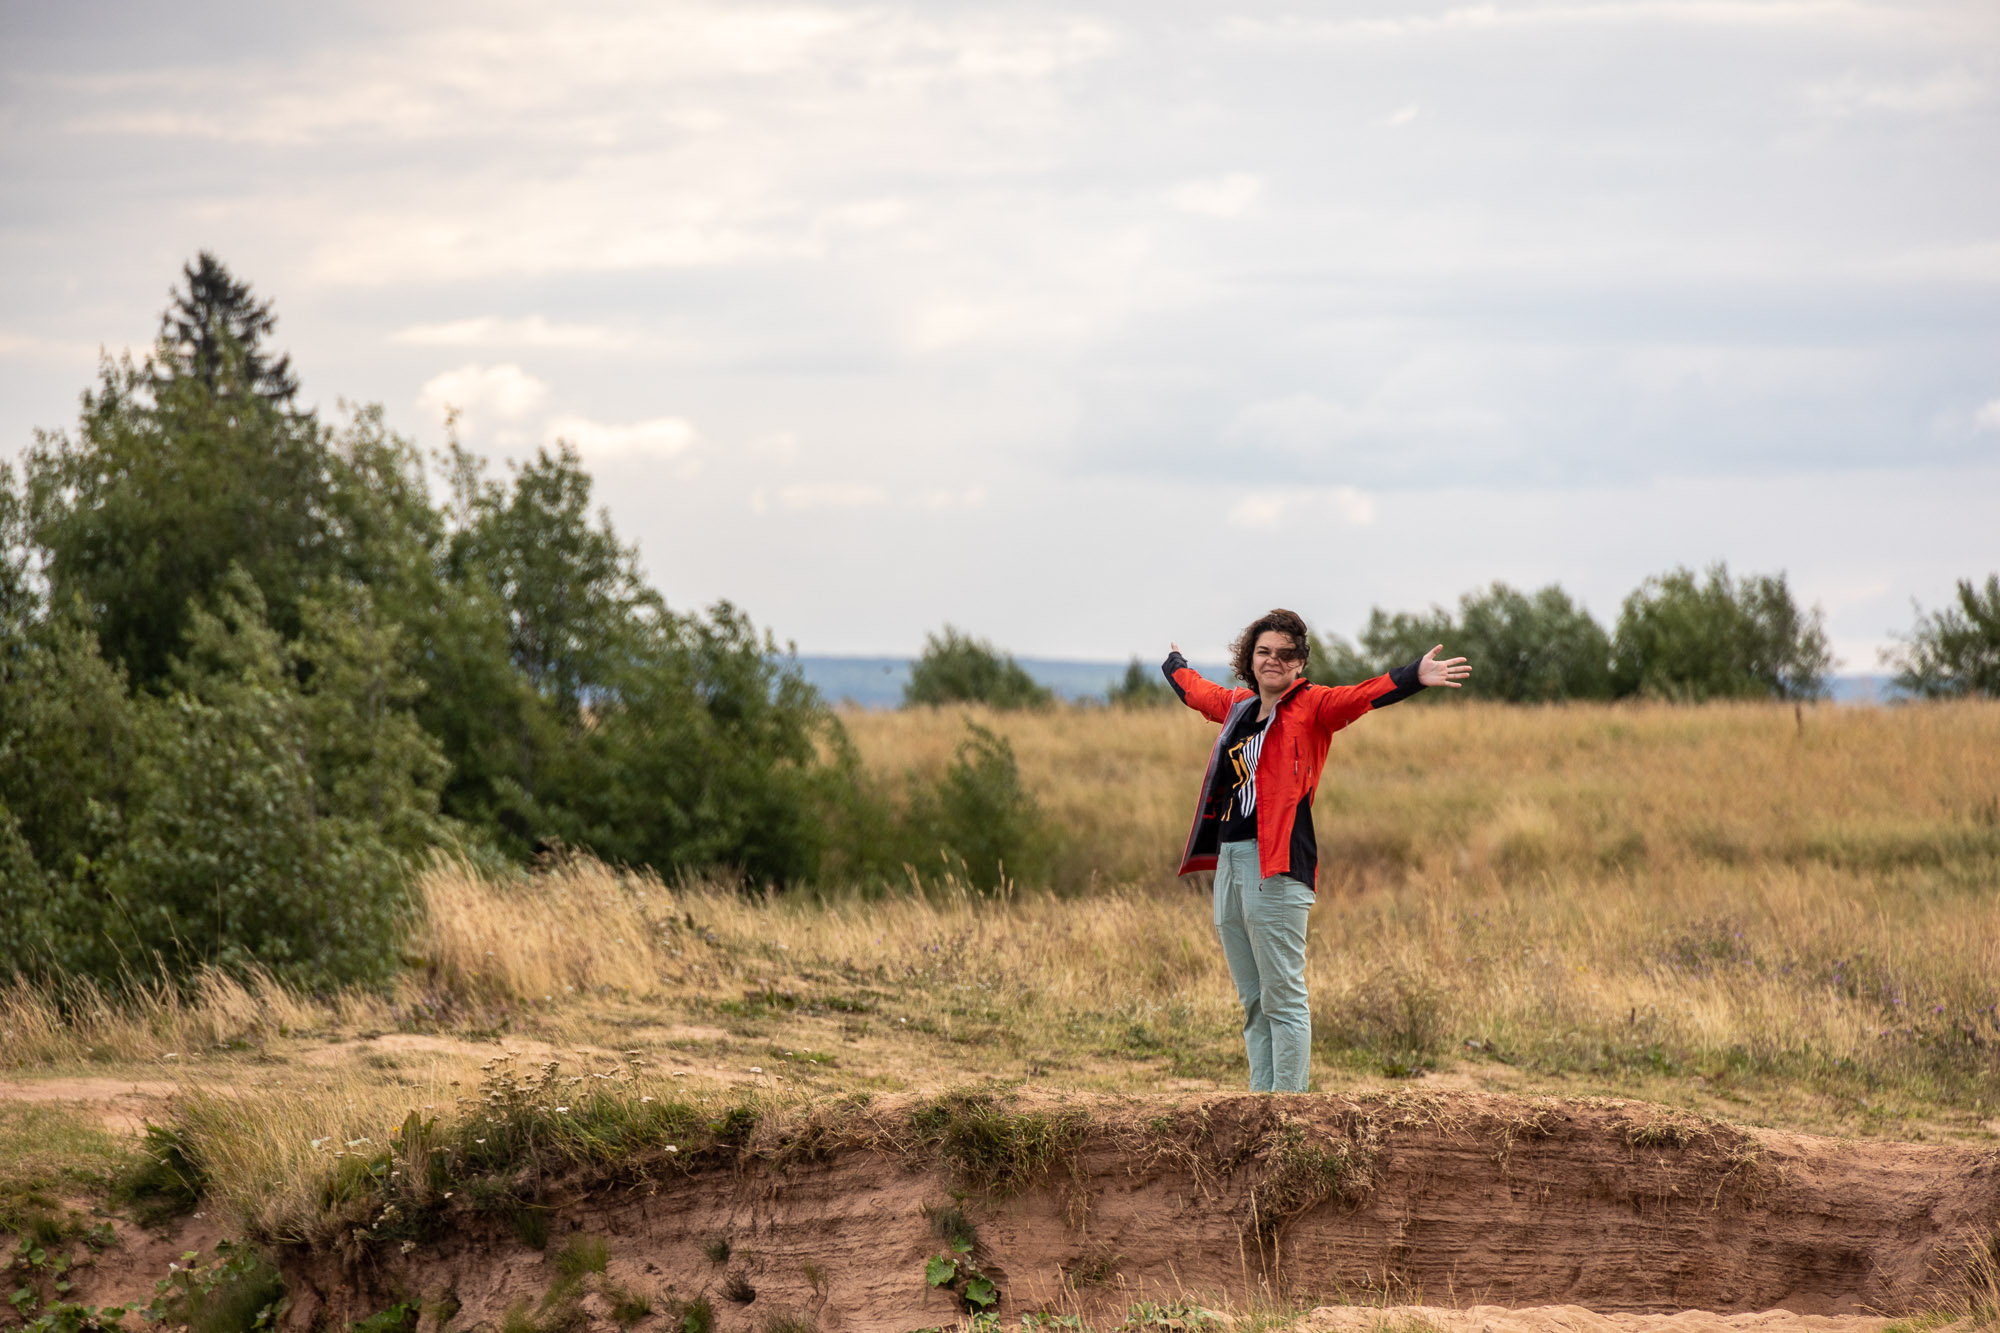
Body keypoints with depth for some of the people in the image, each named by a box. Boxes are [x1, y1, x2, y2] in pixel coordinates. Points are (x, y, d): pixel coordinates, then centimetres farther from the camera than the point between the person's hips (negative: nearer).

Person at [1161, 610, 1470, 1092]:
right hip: (1229, 864, 7)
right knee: (1254, 1003, 12)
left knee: (1283, 1000, -8)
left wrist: (1415, 678, -36)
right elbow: (1198, 692, 40)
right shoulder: (1238, 706, 18)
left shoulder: (1310, 707, -2)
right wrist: (1174, 666, 59)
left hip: (1277, 869, -7)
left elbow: (1360, 696, -19)